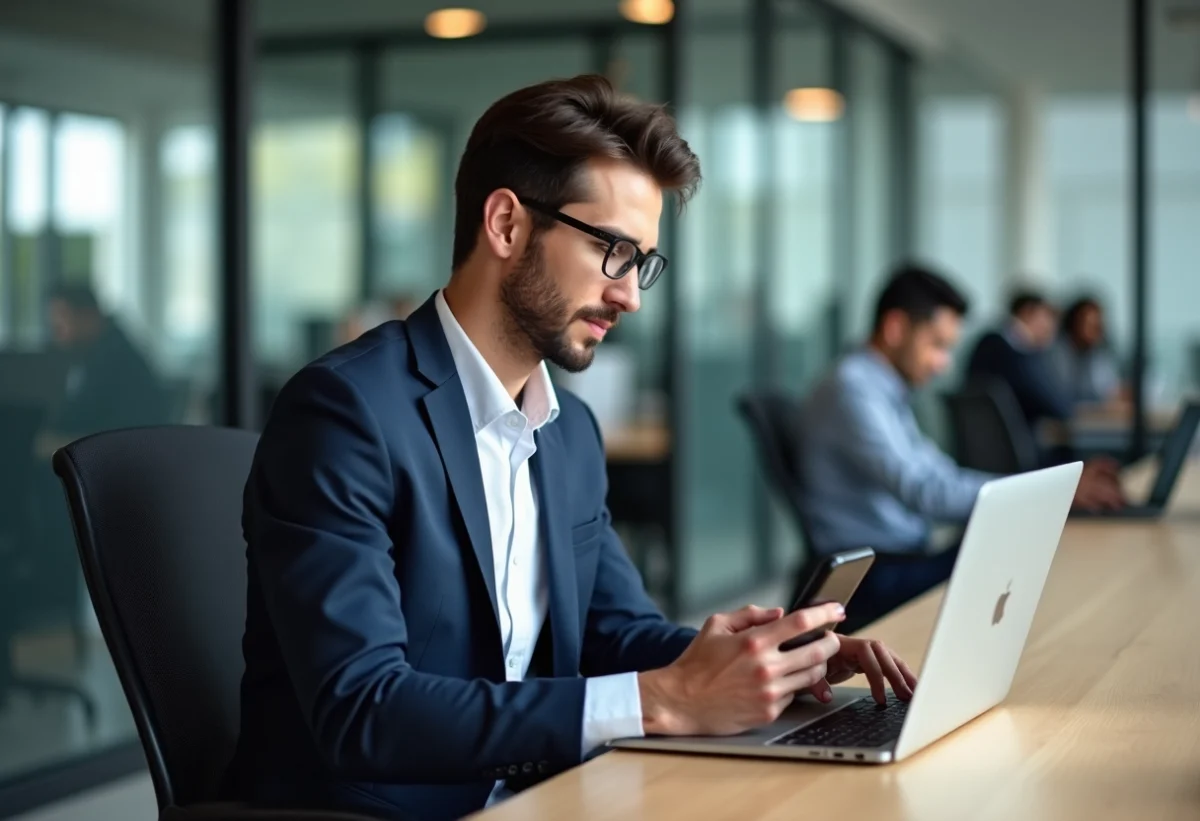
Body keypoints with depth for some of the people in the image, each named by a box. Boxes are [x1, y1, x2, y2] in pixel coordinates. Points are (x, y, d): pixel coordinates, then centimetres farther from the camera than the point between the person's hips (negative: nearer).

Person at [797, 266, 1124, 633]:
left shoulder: (885, 391, 16)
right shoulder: (852, 389, -16)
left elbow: (945, 480, 13)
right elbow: (926, 492, -27)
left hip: (901, 561, 9)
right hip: (870, 580, -9)